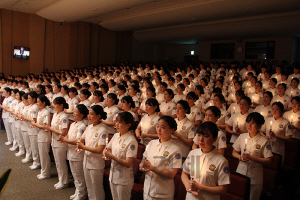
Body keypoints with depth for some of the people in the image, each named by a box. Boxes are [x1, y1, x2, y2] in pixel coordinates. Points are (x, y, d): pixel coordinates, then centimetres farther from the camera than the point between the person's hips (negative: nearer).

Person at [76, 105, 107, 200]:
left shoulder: (102, 130, -19)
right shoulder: (89, 127, 3)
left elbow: (99, 150, -24)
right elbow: (81, 139, 17)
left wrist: (83, 147, -18)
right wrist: (78, 146, -5)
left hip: (96, 164, -7)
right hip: (86, 161, 7)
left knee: (97, 189, 8)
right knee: (89, 187, 21)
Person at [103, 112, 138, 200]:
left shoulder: (131, 141, -20)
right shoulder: (116, 136, 2)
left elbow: (128, 163, -22)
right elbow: (108, 149, 13)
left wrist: (111, 156, -22)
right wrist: (106, 154, -9)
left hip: (124, 180, -7)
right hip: (113, 176, 7)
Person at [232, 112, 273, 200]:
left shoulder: (264, 141, -11)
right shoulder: (242, 136, 0)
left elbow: (268, 160, -12)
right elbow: (234, 152, 10)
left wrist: (251, 157, -21)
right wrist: (240, 157, -12)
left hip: (255, 176, -3)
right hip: (241, 172, 3)